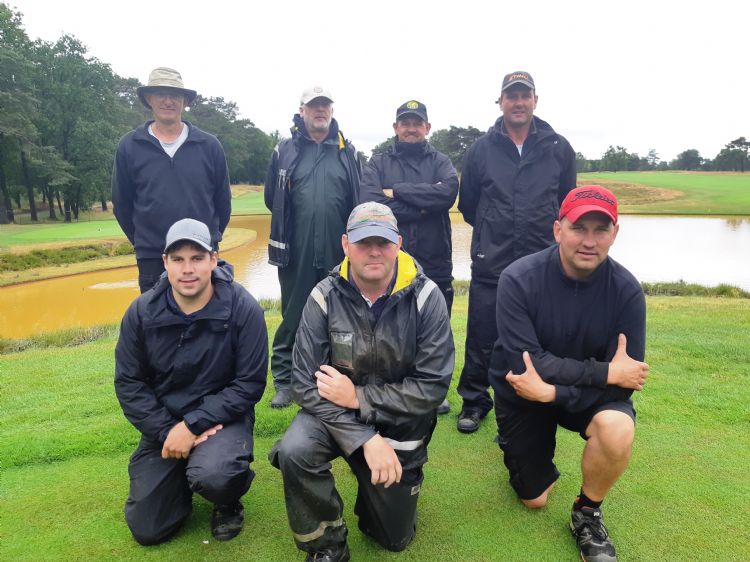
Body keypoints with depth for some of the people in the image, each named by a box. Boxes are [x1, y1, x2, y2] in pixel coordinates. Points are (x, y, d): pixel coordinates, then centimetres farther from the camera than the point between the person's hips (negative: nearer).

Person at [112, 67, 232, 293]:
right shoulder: (129, 146, 0)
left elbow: (223, 200, 8)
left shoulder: (209, 145, 0)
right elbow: (122, 203, 8)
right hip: (152, 260, 0)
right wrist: (143, 241, 11)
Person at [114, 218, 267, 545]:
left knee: (213, 476, -35)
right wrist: (166, 431, -15)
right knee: (147, 529, 3)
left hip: (221, 417, -3)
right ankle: (184, 477, 35)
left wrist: (192, 425, -21)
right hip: (163, 423, 4)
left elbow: (250, 382, -16)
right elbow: (128, 382, -3)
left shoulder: (242, 308, -17)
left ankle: (229, 503, 4)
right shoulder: (141, 312, -7)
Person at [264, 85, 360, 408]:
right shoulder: (285, 151, 5)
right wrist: (300, 223, 9)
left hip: (337, 252, 2)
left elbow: (358, 202, 10)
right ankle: (284, 381, 18)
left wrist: (334, 225, 4)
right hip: (296, 252, -1)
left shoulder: (347, 152, 9)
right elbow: (272, 198, 10)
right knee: (292, 316, 5)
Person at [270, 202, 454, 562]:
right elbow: (307, 384, -18)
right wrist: (364, 439, -26)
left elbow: (432, 386, -19)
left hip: (400, 424, 1)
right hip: (335, 414, 0)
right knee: (294, 452, -32)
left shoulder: (425, 297, -18)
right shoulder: (325, 297, -17)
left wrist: (359, 398, -24)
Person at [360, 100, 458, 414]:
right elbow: (368, 202, -14)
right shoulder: (378, 164, 6)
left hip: (435, 264, 1)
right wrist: (421, 207, -14)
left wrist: (397, 192, -15)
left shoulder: (440, 162, 9)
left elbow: (449, 191, -15)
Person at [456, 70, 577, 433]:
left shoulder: (558, 148, 5)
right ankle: (474, 401, 24)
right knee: (482, 339, 5)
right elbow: (467, 204, 14)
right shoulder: (481, 149, 3)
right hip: (490, 264, 0)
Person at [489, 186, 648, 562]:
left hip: (591, 392, 1)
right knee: (534, 500, 11)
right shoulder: (519, 280, -26)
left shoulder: (626, 290, -20)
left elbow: (625, 380, -20)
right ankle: (518, 440, 44)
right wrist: (606, 372, -31)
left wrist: (552, 391, -32)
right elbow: (525, 363, -30)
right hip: (522, 393, -1)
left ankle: (587, 513, -3)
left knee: (618, 428, -34)